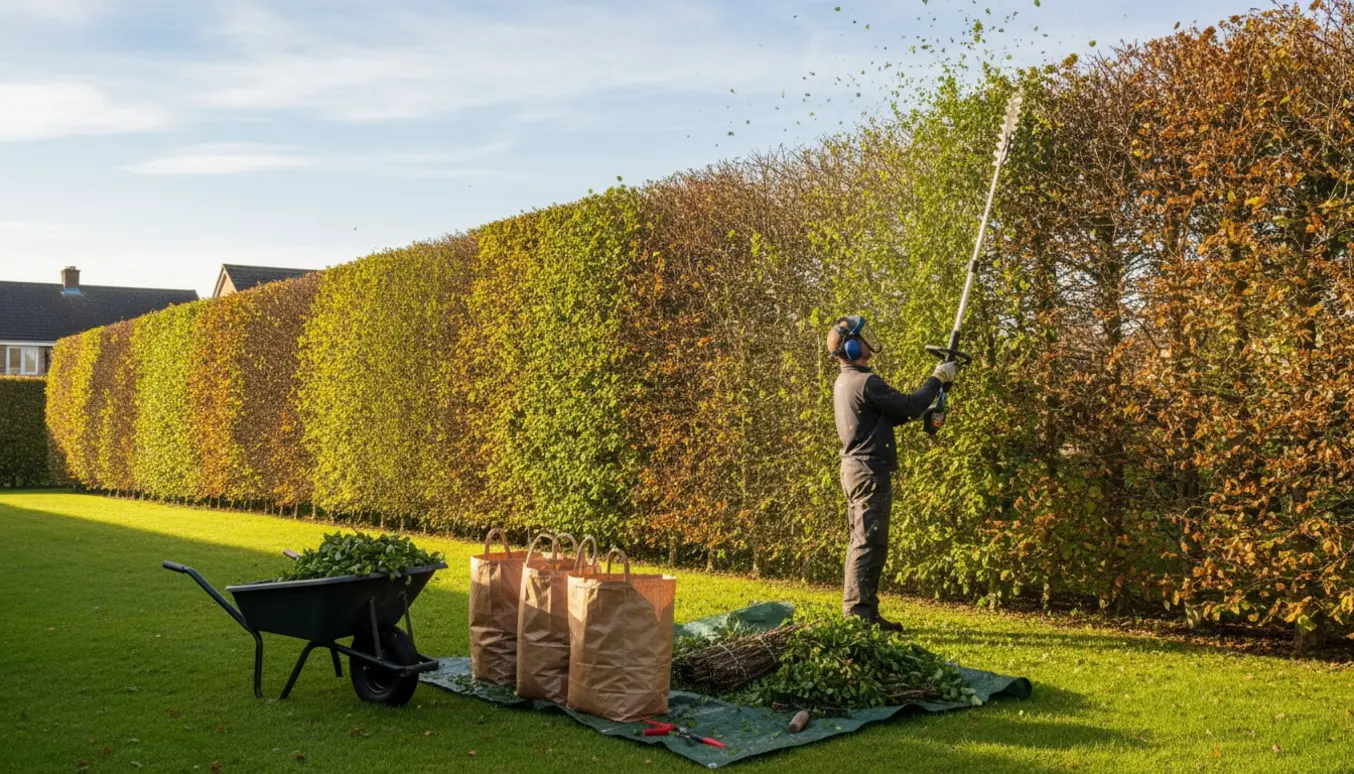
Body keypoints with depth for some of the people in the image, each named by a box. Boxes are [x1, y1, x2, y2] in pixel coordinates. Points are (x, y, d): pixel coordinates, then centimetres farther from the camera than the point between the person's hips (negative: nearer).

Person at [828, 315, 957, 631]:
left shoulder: (844, 382, 14)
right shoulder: (866, 382, -17)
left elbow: (892, 412, 18)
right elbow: (908, 406, -15)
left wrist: (930, 397, 13)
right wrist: (937, 379, -2)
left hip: (856, 469, 10)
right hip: (870, 472, -10)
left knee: (864, 543, 13)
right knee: (869, 544, -8)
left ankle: (866, 614, 19)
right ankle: (857, 614, -7)